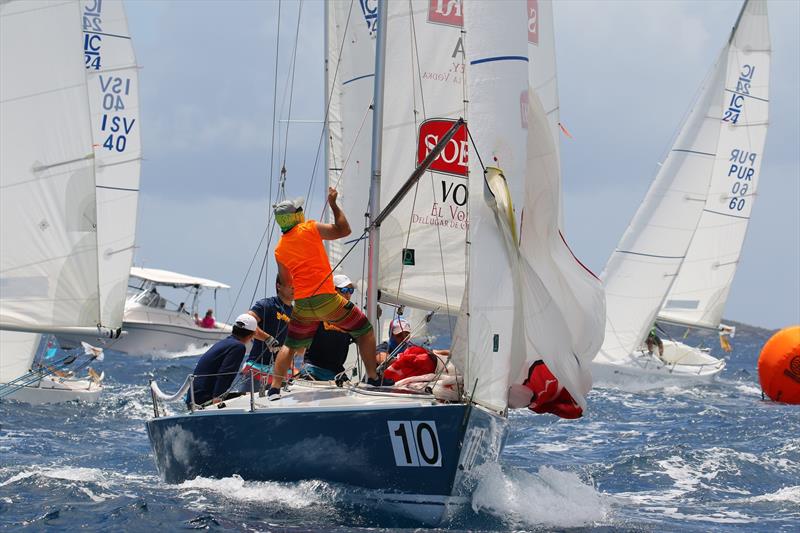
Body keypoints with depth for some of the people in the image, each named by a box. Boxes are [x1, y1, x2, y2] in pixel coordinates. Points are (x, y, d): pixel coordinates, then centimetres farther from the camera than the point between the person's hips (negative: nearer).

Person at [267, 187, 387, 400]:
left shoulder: (279, 250, 11)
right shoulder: (310, 229, -3)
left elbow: (286, 283, 16)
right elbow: (344, 230, 1)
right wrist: (333, 204, 9)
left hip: (302, 305, 4)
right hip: (326, 299, -4)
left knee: (290, 346, 21)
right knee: (365, 331, 11)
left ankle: (274, 389, 11)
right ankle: (373, 379, 5)